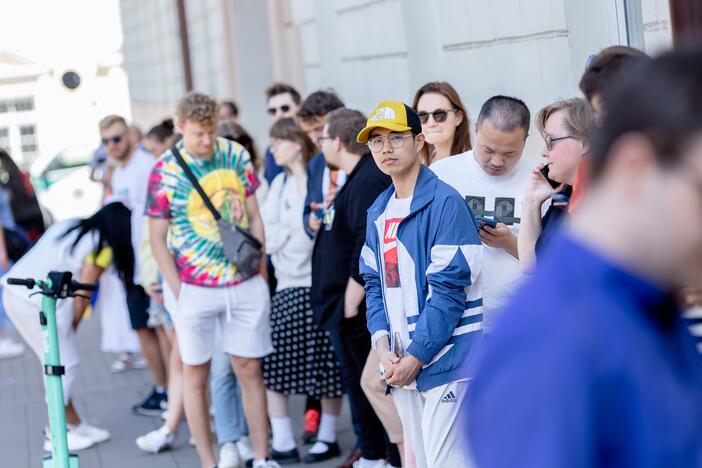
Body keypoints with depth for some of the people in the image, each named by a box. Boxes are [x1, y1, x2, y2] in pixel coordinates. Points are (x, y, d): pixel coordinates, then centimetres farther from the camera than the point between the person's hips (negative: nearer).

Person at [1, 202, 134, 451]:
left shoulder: (68, 226, 19)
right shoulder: (102, 247, -5)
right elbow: (82, 294, -5)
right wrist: (72, 327, 11)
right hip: (38, 301, -9)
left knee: (59, 362, 18)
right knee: (64, 365, 4)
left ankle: (74, 425, 26)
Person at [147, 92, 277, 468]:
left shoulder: (237, 155, 3)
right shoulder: (165, 170, -7)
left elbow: (254, 216, 11)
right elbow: (158, 239, -3)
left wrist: (259, 267, 5)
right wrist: (179, 292, -7)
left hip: (245, 283, 3)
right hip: (193, 287, -2)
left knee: (250, 370, 8)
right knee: (196, 375, 6)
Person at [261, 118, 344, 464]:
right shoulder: (280, 183, 14)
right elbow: (265, 234, 7)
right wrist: (292, 233, -8)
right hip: (290, 285, 6)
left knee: (327, 366, 3)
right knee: (270, 364, -1)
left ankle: (327, 438, 19)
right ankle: (282, 444, 7)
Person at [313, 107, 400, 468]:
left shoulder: (368, 182, -20)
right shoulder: (357, 178, 13)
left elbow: (368, 249, -26)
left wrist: (351, 304, -23)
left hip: (357, 311, -10)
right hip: (345, 307, 10)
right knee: (359, 384, 18)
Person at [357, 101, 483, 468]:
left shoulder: (444, 202, -11)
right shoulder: (378, 211, 13)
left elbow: (449, 288, -15)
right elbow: (374, 283, 14)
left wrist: (416, 356, -15)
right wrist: (382, 343, -2)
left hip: (444, 358, -7)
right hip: (401, 364, 7)